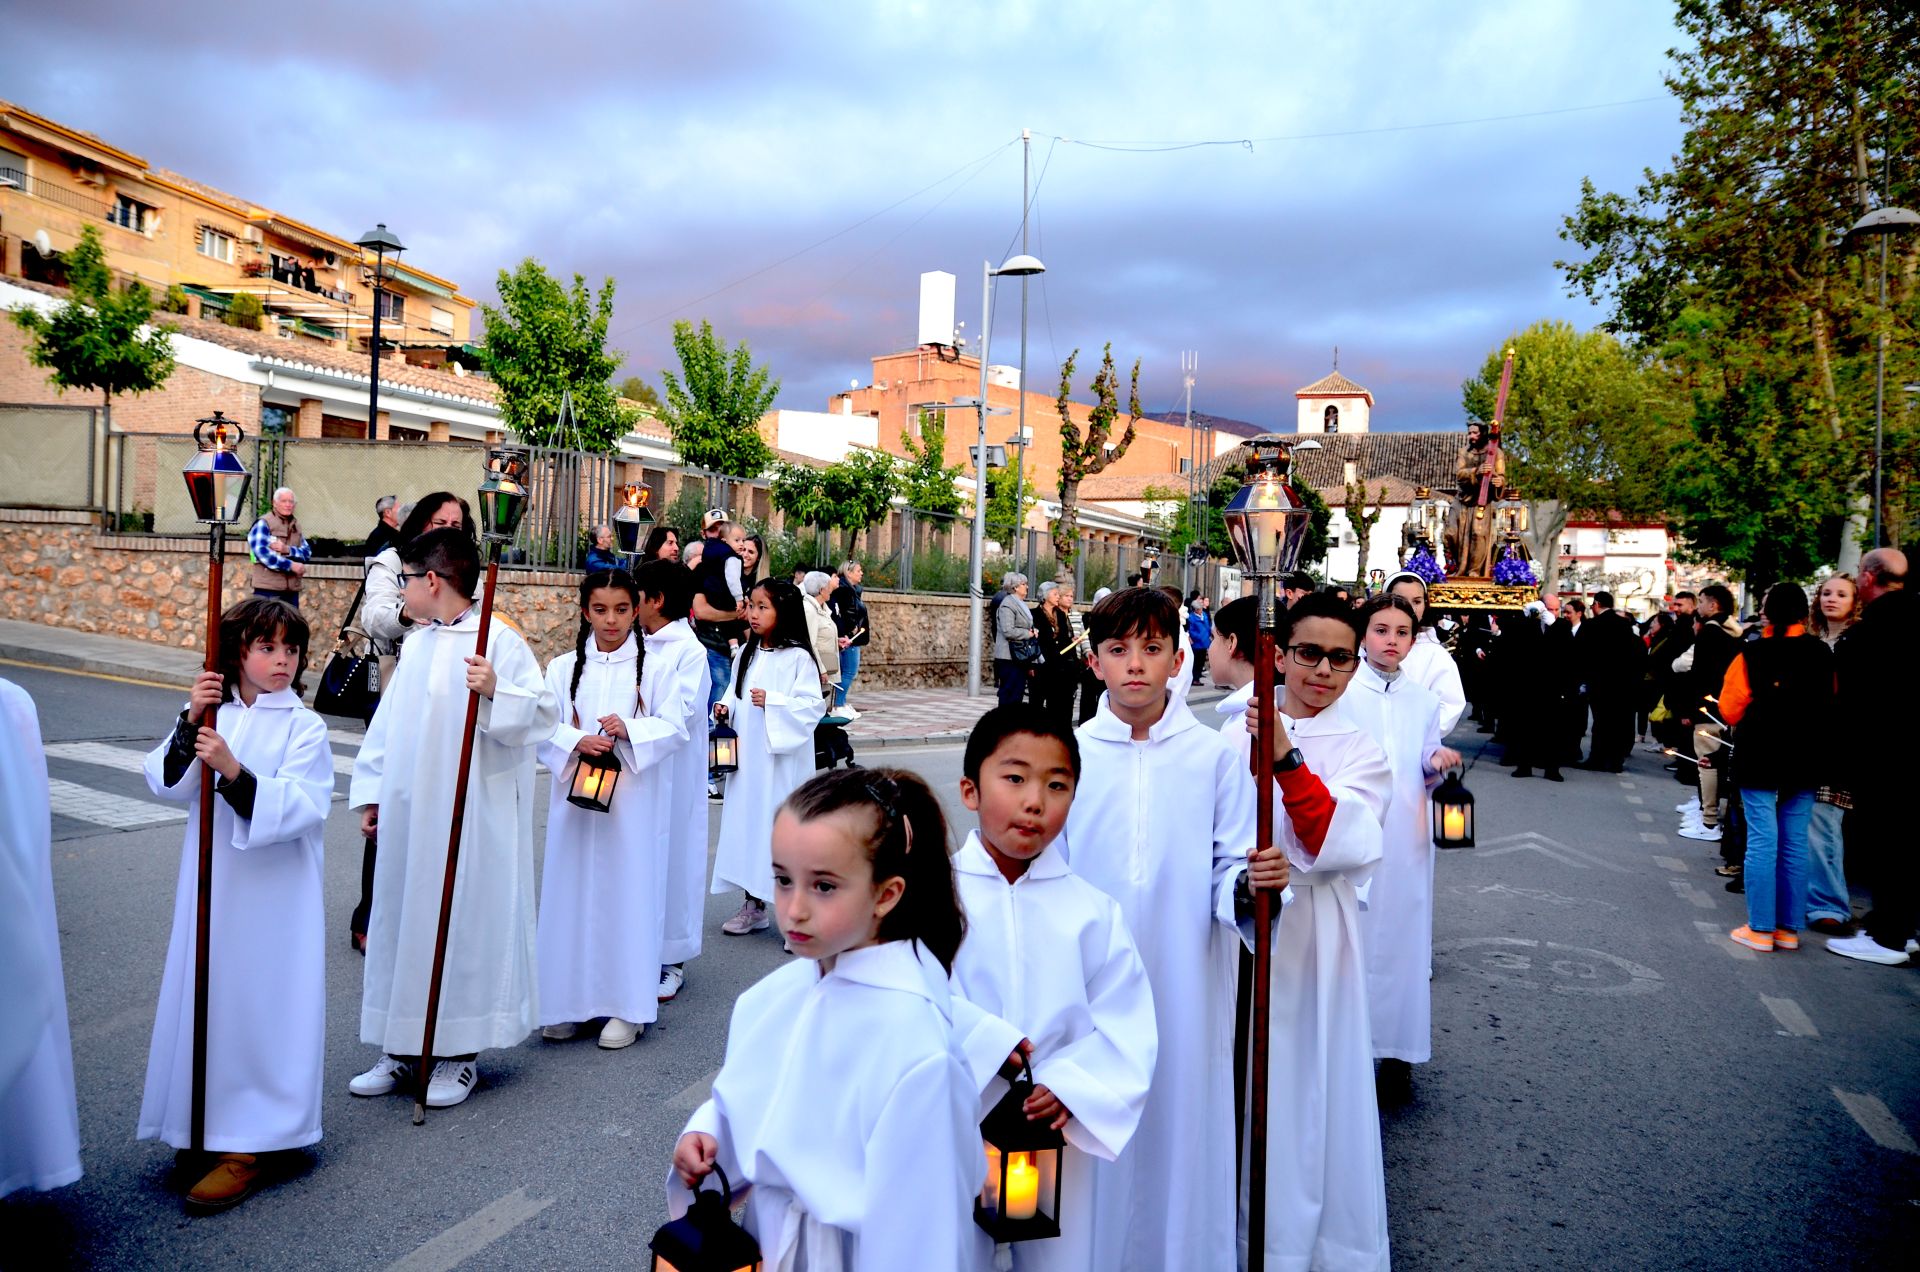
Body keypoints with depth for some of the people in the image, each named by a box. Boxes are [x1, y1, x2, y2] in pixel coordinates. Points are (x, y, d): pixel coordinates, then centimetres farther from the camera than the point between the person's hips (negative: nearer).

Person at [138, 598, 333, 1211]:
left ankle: (250, 1144, 10)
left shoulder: (304, 727, -9)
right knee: (208, 1000, 14)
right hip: (210, 891, 5)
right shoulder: (213, 716, 6)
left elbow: (303, 807, -19)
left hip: (274, 898, -5)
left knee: (260, 1008, -1)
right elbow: (167, 784, -3)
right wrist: (190, 723, -16)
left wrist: (234, 772, -29)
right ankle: (209, 1122, 32)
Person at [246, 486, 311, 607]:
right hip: (267, 589, -7)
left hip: (291, 589, 7)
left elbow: (307, 553, 5)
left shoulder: (296, 526, 17)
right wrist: (290, 565, -19)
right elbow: (262, 553, -17)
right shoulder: (263, 524, -4)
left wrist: (287, 550, -15)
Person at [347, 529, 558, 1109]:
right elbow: (387, 726, 17)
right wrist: (371, 793, 15)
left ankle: (459, 1054, 15)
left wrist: (495, 692, -33)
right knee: (403, 919, 13)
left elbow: (542, 713, -17)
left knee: (463, 921, 0)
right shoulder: (418, 645, 12)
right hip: (407, 814, 8)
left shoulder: (499, 641, -10)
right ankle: (403, 1049, 27)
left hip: (472, 816, -7)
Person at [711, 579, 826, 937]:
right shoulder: (746, 654, 10)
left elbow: (813, 705, -15)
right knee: (747, 822, 12)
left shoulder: (798, 657, -10)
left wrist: (772, 703, -22)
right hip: (747, 756, 7)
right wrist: (726, 708, -1)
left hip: (781, 760, -7)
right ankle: (753, 905, 25)